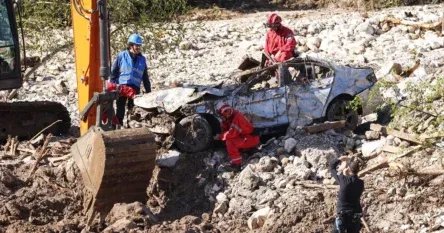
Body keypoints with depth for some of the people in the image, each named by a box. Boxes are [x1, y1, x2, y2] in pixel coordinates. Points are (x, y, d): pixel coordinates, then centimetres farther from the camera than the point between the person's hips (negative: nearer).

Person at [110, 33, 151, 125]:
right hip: (122, 86, -3)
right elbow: (113, 72, 2)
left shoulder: (142, 59, 10)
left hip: (135, 88, 3)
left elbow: (145, 77, 15)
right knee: (120, 109, 4)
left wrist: (148, 91, 11)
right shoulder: (122, 56, 1)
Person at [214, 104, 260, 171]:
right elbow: (225, 130, 12)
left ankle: (236, 164, -21)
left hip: (252, 139, -10)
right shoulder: (232, 117, 8)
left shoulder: (236, 118, -22)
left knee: (229, 142, -22)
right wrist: (224, 122, -5)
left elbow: (231, 133, -27)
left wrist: (220, 136, -15)